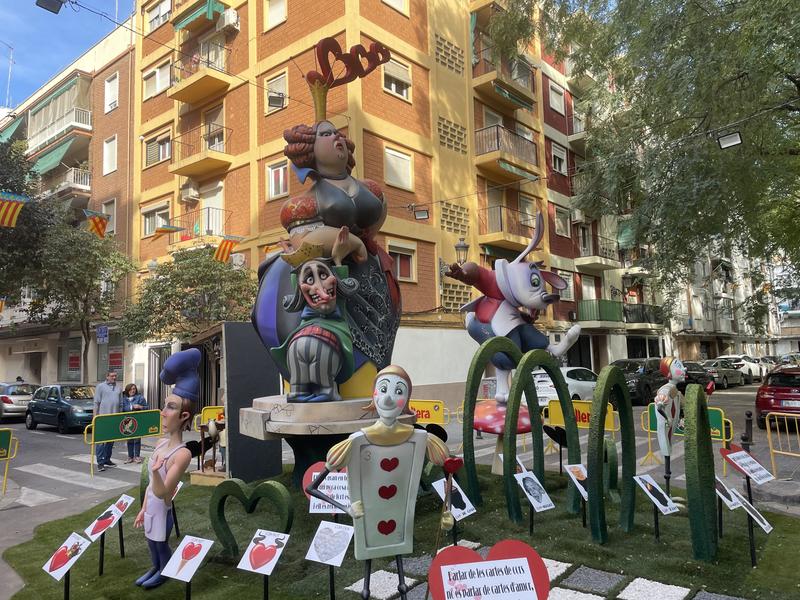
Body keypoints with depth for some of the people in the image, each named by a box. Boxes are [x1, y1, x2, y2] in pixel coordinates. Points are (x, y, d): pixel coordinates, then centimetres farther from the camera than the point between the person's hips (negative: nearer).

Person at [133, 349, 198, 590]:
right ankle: (155, 568, 50)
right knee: (151, 542, 25)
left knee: (162, 545, 15)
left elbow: (161, 492, -30)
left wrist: (156, 470, -49)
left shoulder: (183, 453, -29)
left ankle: (164, 573, 41)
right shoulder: (162, 443, -4)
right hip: (151, 509, 7)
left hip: (163, 511, -7)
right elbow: (150, 484, 8)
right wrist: (143, 509, 16)